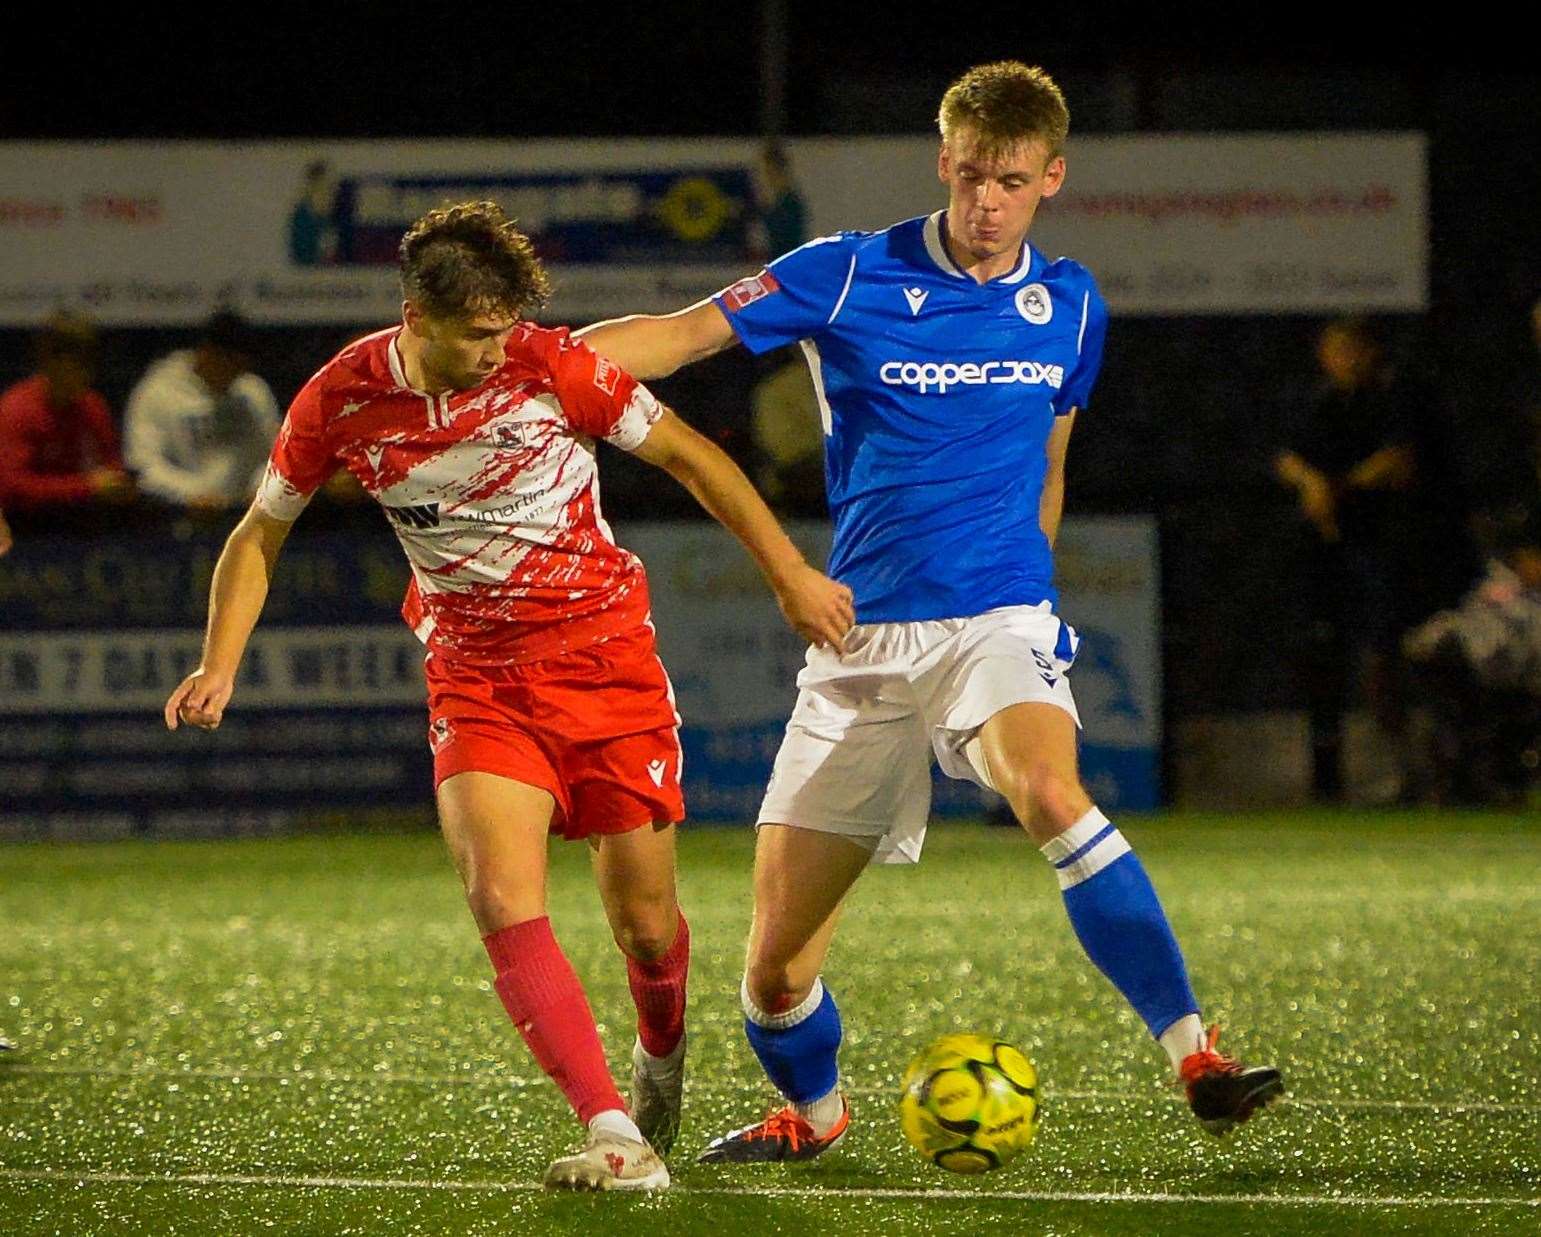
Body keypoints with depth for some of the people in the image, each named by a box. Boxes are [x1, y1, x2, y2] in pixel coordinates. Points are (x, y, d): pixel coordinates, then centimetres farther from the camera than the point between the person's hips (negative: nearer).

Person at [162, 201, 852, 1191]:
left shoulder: (551, 367, -14)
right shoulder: (341, 403, -9)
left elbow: (688, 456, -2)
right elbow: (260, 535, 6)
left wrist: (791, 574, 0)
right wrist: (220, 667, -7)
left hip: (605, 653, -1)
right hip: (475, 674, 1)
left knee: (645, 919, 5)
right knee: (503, 903, -22)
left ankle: (662, 1055, 40)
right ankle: (618, 1140, -27)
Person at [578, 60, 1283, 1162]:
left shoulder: (1071, 307, 8)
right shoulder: (848, 276, 0)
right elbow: (683, 334, -4)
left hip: (998, 620, 0)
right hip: (862, 644, 0)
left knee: (1051, 791, -35)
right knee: (777, 957, -1)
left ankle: (1195, 1059, -34)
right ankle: (814, 1112, 32)